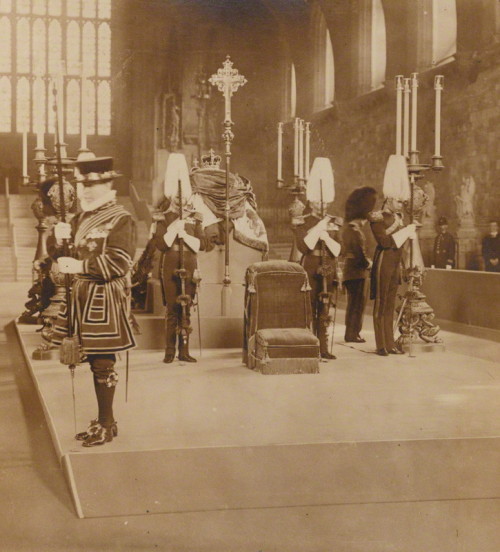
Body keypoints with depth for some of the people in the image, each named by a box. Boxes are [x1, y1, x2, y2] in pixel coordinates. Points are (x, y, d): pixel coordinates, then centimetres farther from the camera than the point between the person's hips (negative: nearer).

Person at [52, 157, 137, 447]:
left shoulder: (121, 220, -10)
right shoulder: (83, 217, 16)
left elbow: (118, 263, -19)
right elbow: (70, 255, 18)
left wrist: (80, 266, -23)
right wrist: (63, 236, -4)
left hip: (105, 299, -8)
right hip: (84, 295, 8)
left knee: (103, 361, -4)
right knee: (94, 359, 12)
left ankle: (107, 424, 6)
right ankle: (104, 420, 22)